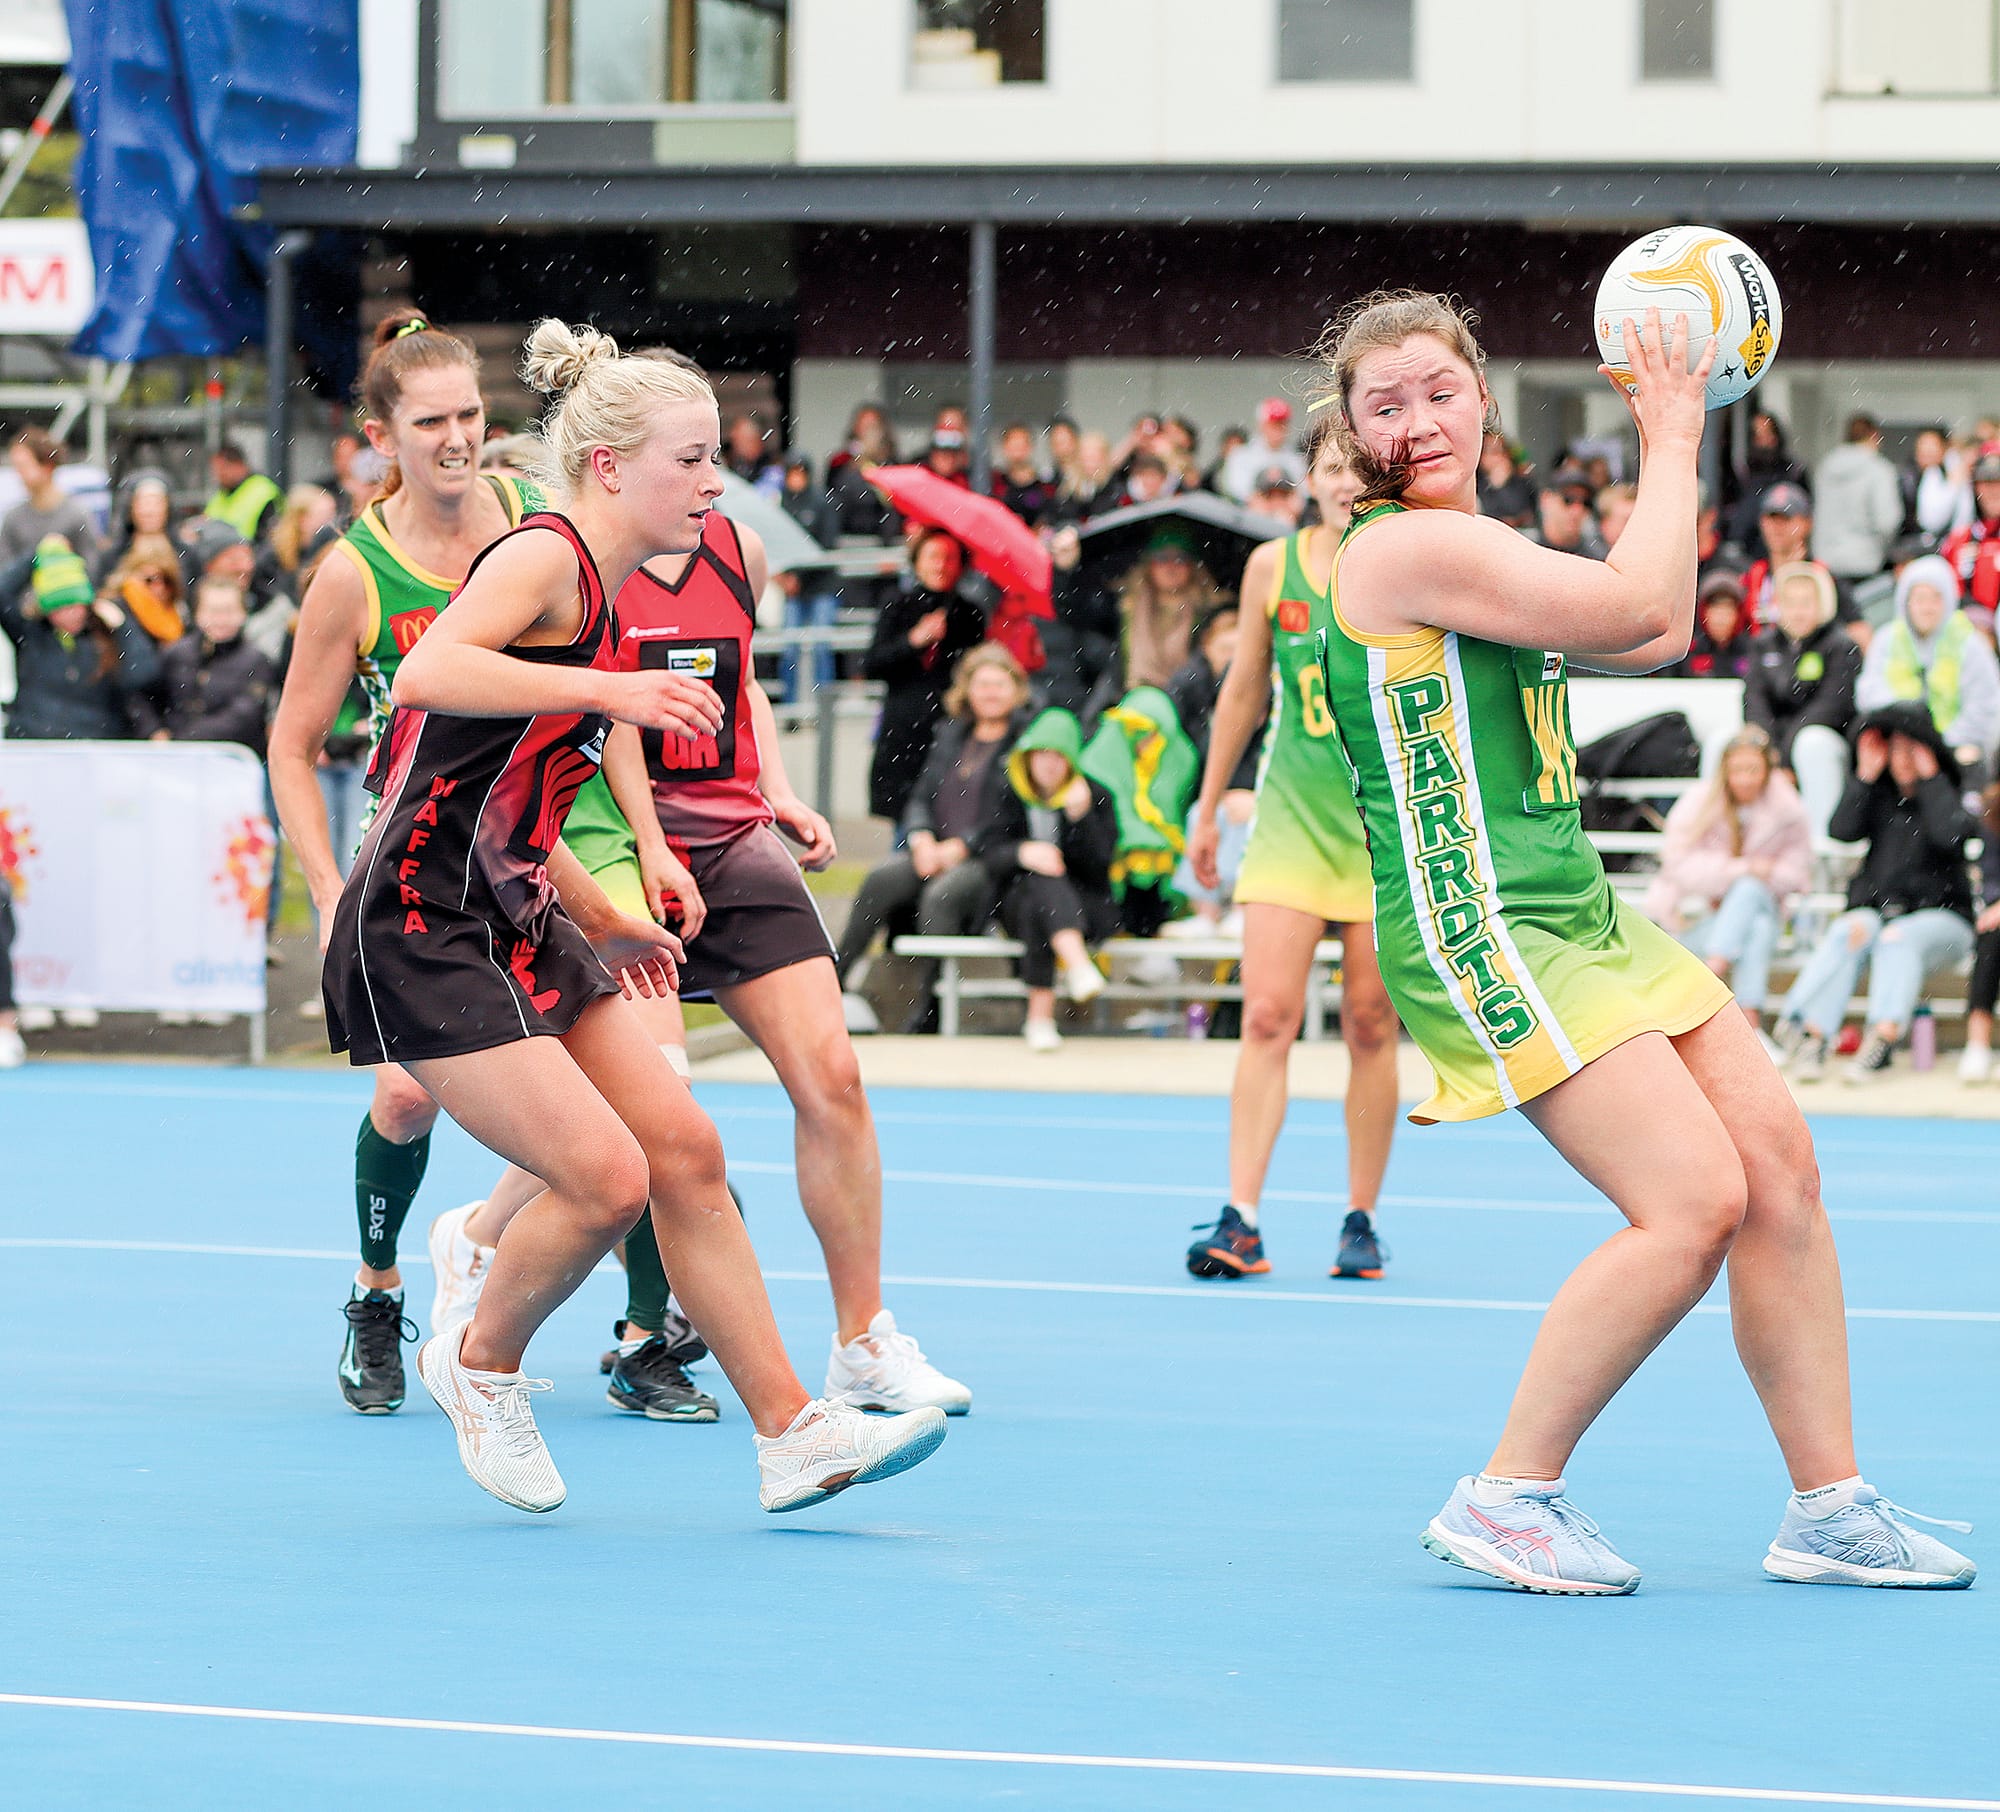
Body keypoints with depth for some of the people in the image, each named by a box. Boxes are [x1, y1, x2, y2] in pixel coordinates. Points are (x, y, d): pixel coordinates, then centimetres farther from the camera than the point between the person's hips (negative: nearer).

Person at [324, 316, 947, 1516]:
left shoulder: (603, 600, 15)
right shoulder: (544, 557, -13)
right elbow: (429, 673, -33)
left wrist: (602, 922, 25)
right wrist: (608, 689, -37)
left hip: (514, 921, 10)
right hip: (423, 935, -10)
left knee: (686, 1151, 3)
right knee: (607, 1177, -14)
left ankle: (791, 1431, 7)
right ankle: (480, 1366, 12)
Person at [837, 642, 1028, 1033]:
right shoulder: (950, 733, 21)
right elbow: (921, 798, 18)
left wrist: (961, 846, -13)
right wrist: (921, 839, -3)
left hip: (987, 859, -5)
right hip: (935, 853, 5)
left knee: (941, 895, -34)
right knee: (881, 879, -24)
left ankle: (928, 1013, -29)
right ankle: (836, 979, -25)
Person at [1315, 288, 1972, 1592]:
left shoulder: (1471, 547, 17)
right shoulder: (1408, 546, -14)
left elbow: (1659, 637, 22)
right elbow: (1641, 609, -16)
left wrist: (1673, 447, 19)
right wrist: (1672, 444, -2)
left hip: (1579, 913, 10)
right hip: (1482, 930, -10)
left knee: (1781, 1162, 4)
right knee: (1695, 1199, -17)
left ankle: (1830, 1506, 10)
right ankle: (1507, 1499, -6)